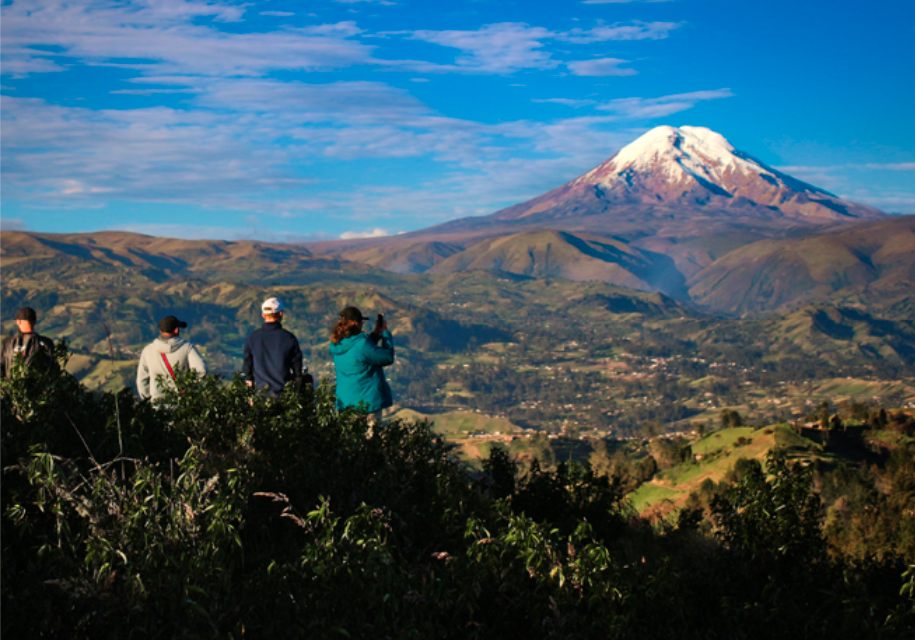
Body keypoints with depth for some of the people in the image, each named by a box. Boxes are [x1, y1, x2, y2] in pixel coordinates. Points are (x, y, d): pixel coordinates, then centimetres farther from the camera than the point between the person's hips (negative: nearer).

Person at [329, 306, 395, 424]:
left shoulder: (336, 346, 3)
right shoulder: (361, 344, -21)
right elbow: (388, 358, -10)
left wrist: (375, 334, 16)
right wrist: (385, 333, 2)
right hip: (367, 401, -7)